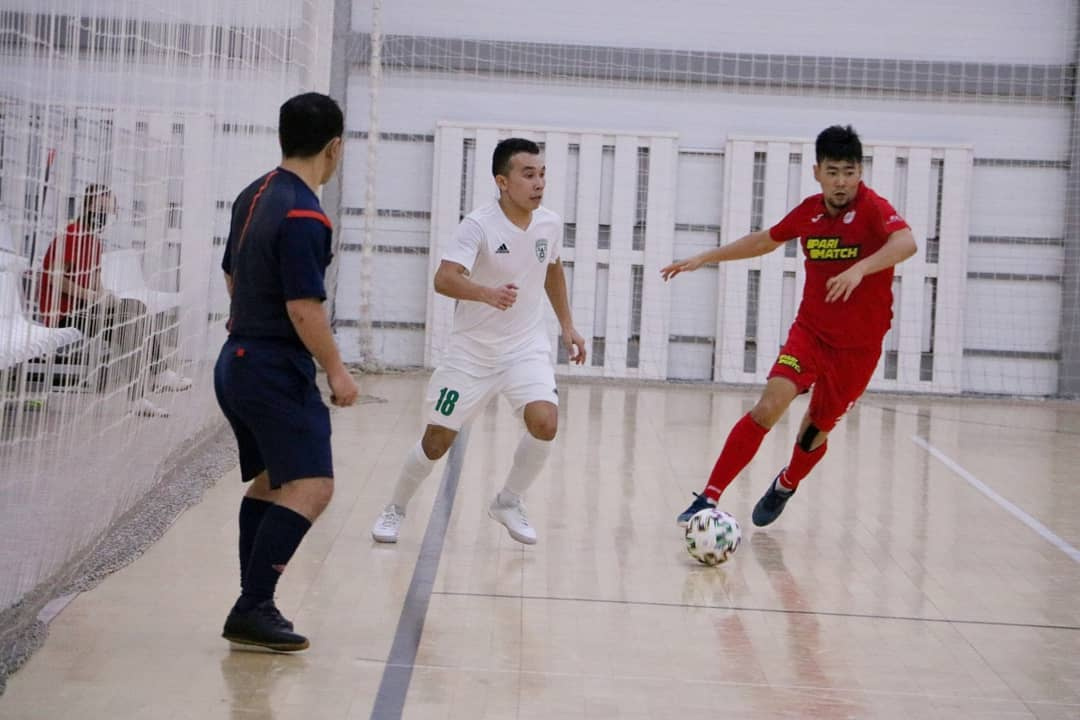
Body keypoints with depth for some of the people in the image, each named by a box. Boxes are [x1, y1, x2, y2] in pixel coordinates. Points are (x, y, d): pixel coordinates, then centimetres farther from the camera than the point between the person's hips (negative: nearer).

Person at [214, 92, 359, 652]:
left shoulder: (254, 196, 9)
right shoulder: (304, 217, -19)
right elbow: (304, 307, -23)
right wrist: (336, 371, -14)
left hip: (238, 362, 10)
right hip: (278, 370, -10)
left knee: (270, 480, 18)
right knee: (310, 486, -13)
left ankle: (253, 606, 20)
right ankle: (252, 611, -17)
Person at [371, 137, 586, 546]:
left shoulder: (550, 224, -3)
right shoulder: (479, 225, -20)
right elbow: (444, 279, -34)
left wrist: (567, 326, 18)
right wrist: (488, 293, -51)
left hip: (526, 347, 3)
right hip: (473, 350, -3)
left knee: (545, 423, -20)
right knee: (438, 438, 3)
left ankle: (509, 502, 5)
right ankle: (396, 509, 29)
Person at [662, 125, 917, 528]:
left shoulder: (873, 208, -15)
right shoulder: (808, 212, 0)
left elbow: (905, 243, -36)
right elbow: (765, 241, 21)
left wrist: (859, 269, -52)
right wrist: (705, 258, 21)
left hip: (859, 346, -2)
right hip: (810, 331, 3)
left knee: (815, 432, 9)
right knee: (768, 407, -18)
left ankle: (784, 487, 42)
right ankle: (709, 498, -15)